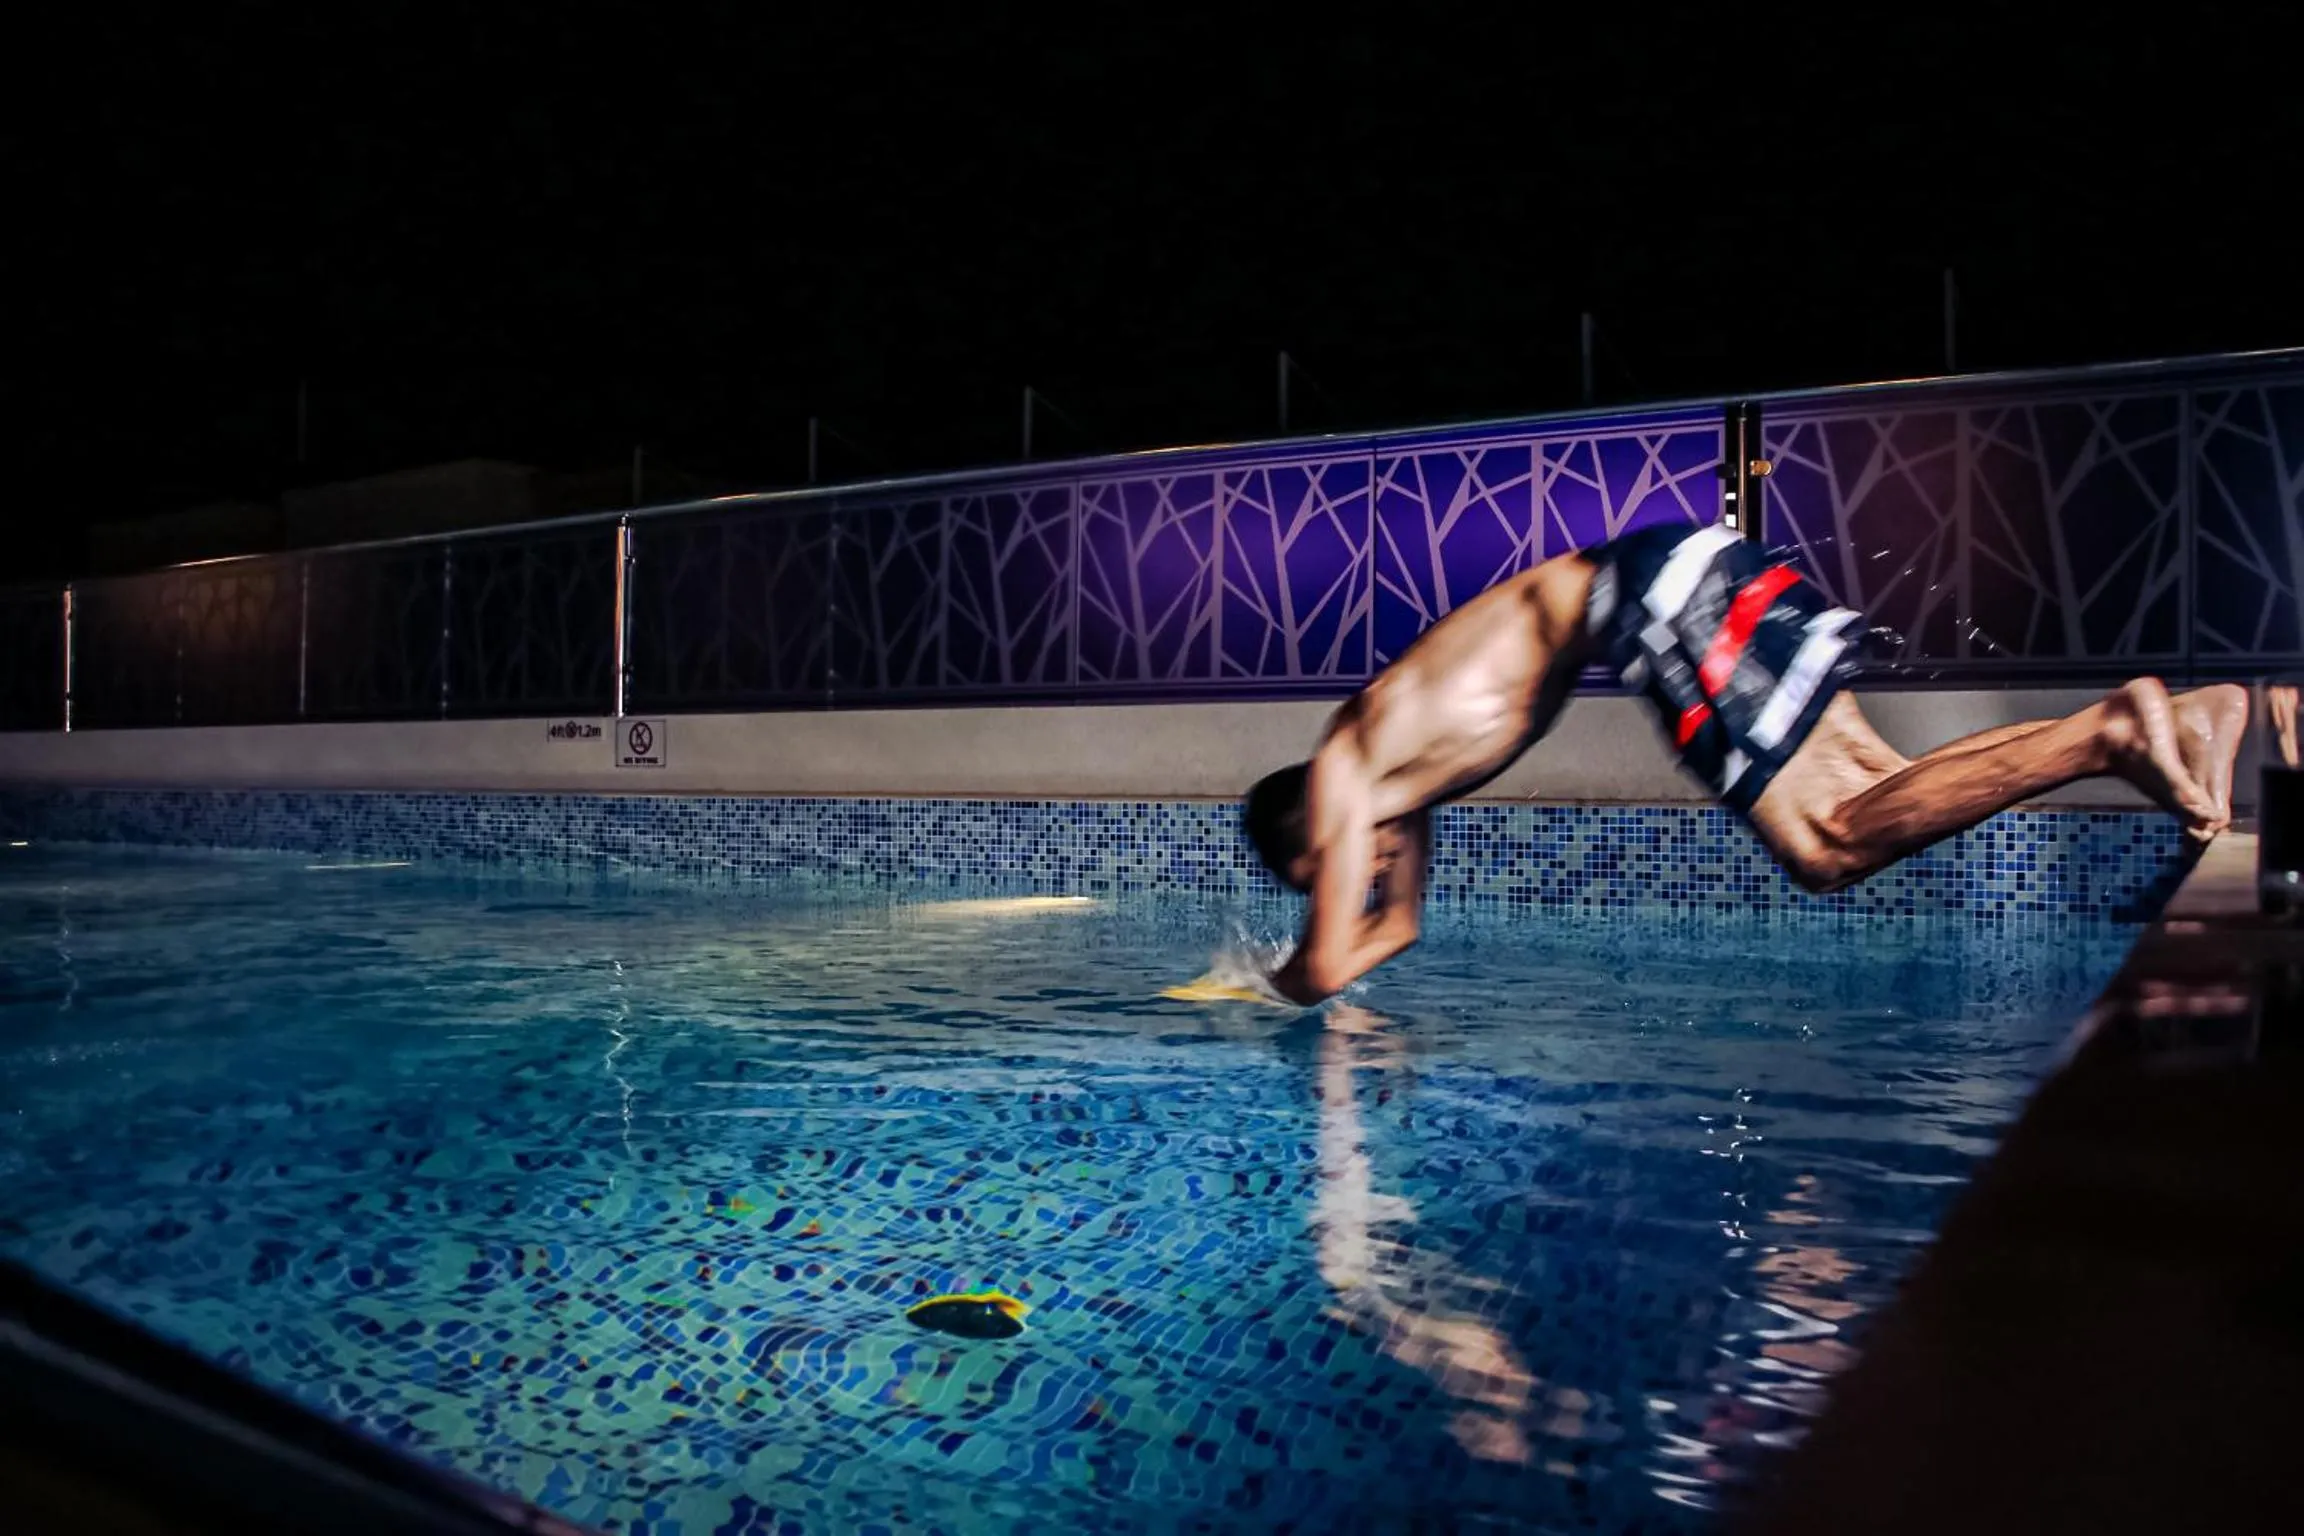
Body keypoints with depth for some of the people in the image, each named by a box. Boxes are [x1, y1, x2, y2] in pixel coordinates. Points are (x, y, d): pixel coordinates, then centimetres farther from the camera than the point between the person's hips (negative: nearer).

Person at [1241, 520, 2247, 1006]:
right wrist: (1314, 958, 32)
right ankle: (2163, 720, -1)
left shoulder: (1344, 779, -2)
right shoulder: (1398, 776, 21)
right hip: (1662, 590, 8)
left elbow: (1327, 967, -1)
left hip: (1663, 594, -8)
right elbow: (1395, 928, 33)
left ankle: (2105, 733, -17)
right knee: (1868, 801, 3)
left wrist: (1268, 988, 18)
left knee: (1834, 846, -12)